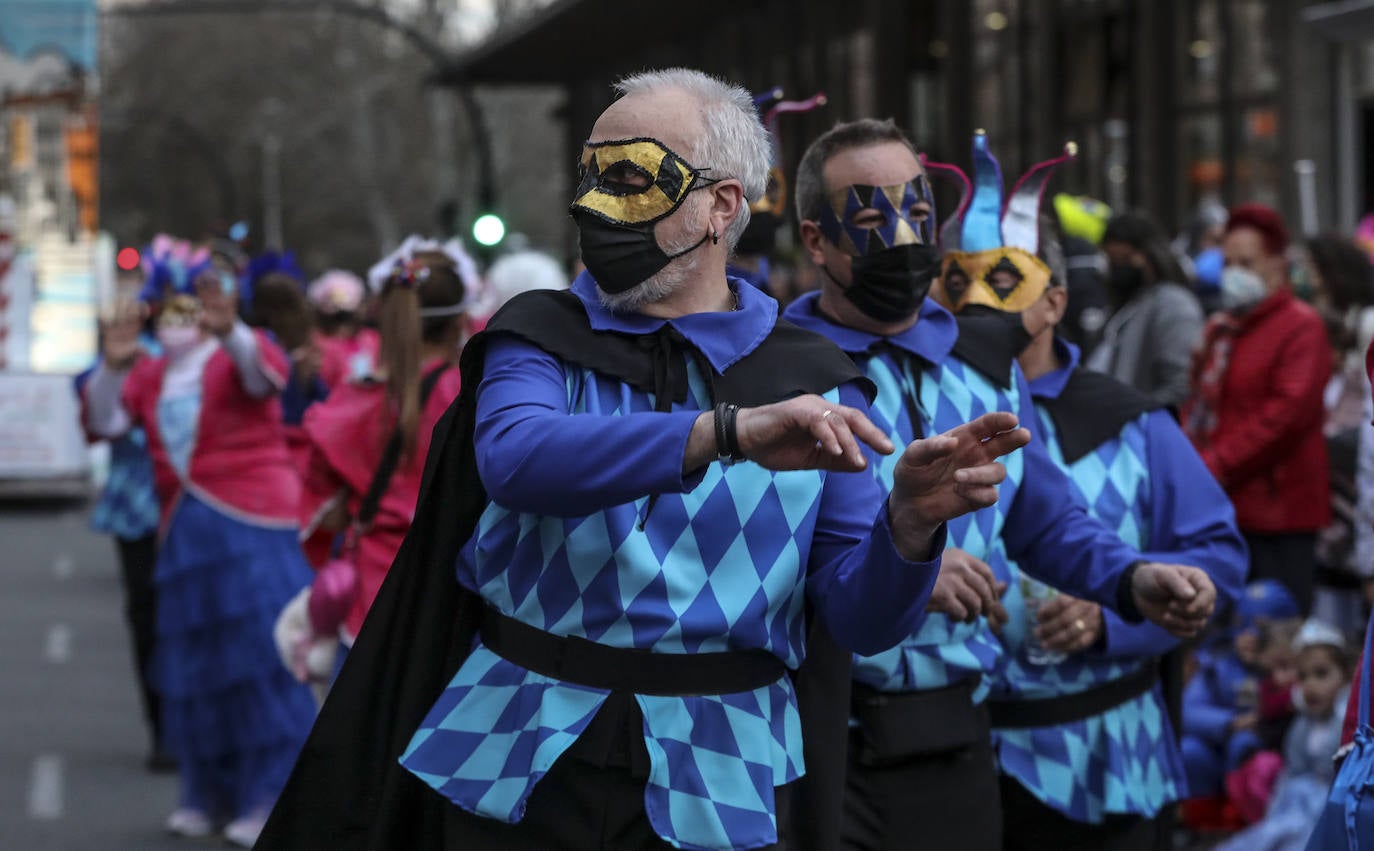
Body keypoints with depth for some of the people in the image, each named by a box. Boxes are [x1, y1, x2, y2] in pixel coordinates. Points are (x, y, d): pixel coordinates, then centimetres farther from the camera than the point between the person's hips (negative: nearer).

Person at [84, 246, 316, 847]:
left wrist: (229, 331, -44)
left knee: (261, 654, -10)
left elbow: (266, 374, -24)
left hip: (249, 525, -6)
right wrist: (112, 365, -14)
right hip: (185, 528, 6)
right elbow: (106, 421, 3)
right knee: (192, 660, 9)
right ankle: (210, 793, 21)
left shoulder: (236, 354, -2)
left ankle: (271, 796, -5)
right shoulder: (150, 375, 12)